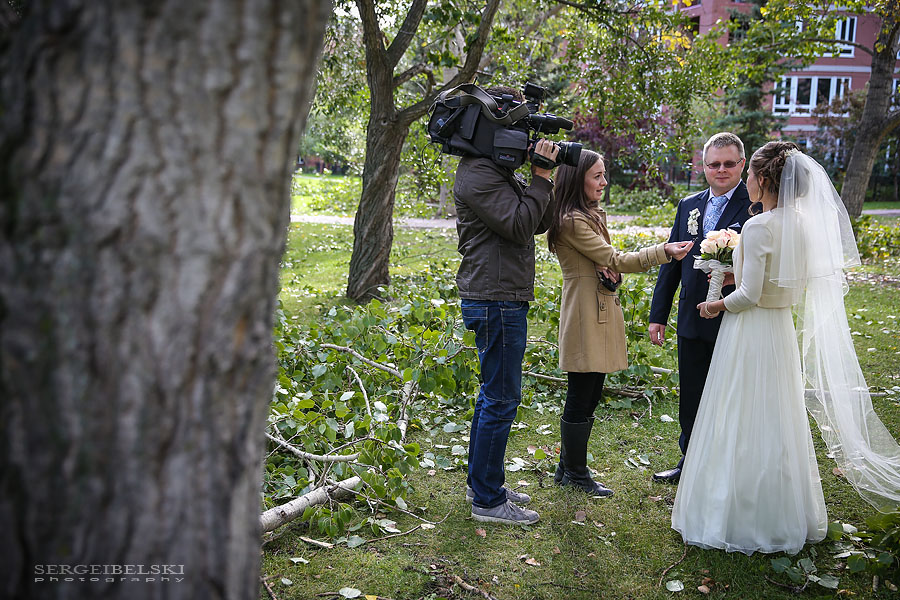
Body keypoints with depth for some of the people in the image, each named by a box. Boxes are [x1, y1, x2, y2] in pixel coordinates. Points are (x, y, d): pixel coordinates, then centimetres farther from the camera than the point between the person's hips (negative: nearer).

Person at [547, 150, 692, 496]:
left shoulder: (592, 215, 18)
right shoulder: (572, 221, -14)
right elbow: (614, 260, -15)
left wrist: (610, 270, -3)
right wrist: (664, 252, -14)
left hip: (600, 314, 10)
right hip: (585, 315, -10)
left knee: (589, 396, 13)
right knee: (580, 398, -1)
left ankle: (568, 468, 23)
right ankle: (576, 474, 11)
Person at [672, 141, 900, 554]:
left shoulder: (758, 227, -20)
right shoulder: (803, 224, 4)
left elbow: (749, 295, -21)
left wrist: (718, 305, -3)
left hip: (750, 332, -8)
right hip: (783, 332, 8)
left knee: (744, 424, 3)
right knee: (776, 420, 18)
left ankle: (742, 518, 14)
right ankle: (784, 514, 31)